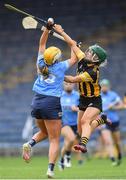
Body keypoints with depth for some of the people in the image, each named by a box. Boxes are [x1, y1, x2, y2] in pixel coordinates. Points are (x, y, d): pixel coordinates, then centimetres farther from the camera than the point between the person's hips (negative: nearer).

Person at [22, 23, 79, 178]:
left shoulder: (41, 65, 4)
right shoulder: (61, 67, -5)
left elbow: (42, 43, 17)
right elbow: (73, 45, 6)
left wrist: (47, 29, 14)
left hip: (36, 102, 5)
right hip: (51, 103, -5)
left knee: (44, 132, 26)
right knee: (54, 140, 0)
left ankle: (30, 144, -4)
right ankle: (51, 169, -15)